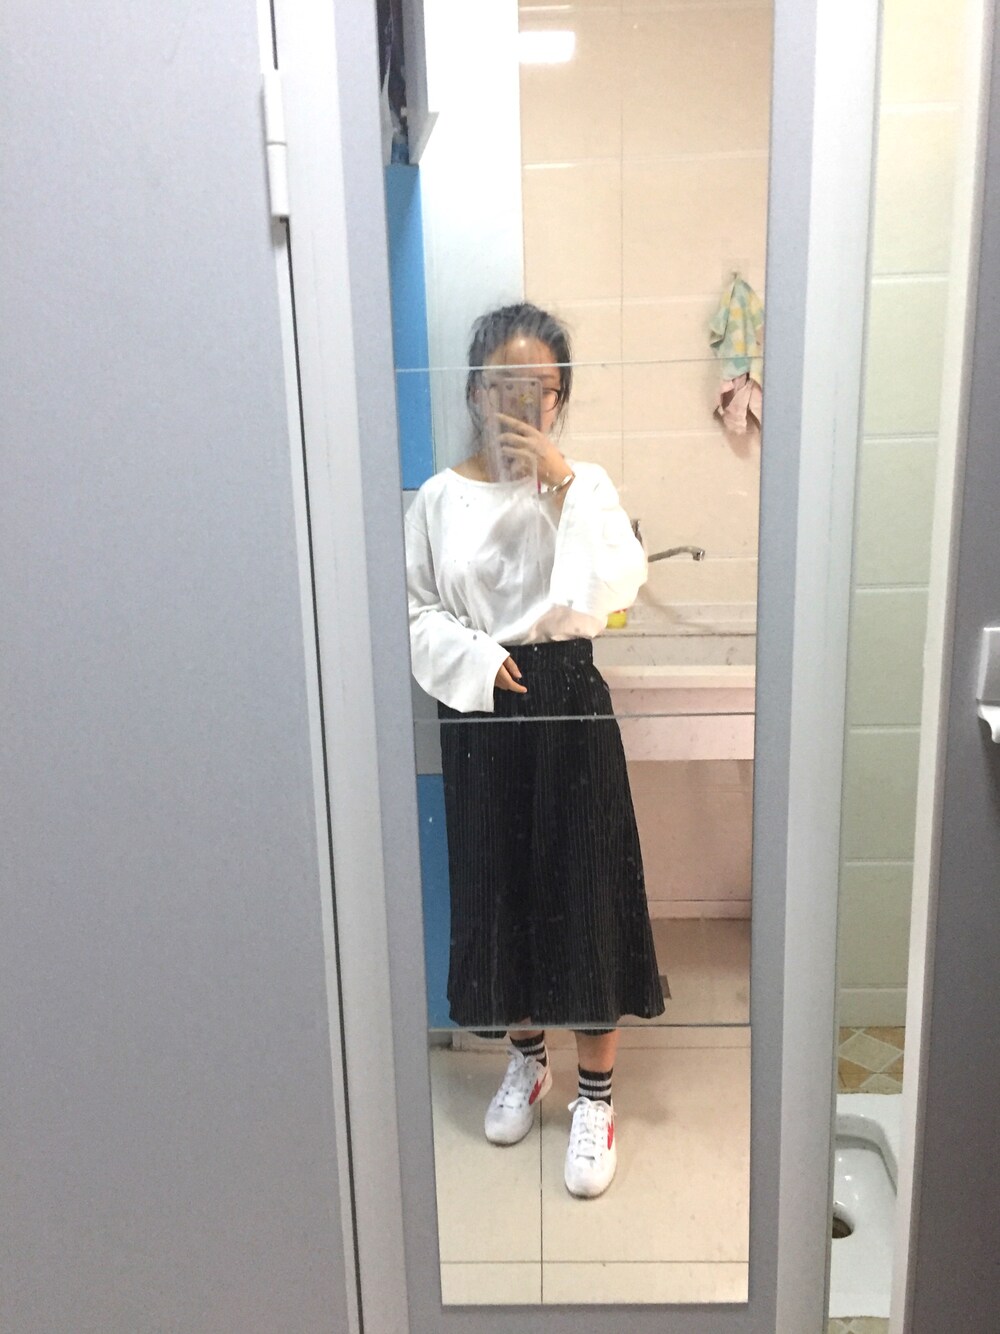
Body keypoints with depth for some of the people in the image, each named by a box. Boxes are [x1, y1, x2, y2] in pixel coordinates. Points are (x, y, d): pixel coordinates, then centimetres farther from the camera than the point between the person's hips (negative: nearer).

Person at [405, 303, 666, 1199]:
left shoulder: (585, 486, -1)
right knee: (497, 886, 12)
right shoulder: (439, 499, 1)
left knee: (584, 889, 3)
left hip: (568, 703, -1)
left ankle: (596, 1097, 20)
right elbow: (418, 613, 2)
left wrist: (565, 485, -19)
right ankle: (527, 1060, 36)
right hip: (481, 710, 2)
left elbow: (614, 589, -16)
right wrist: (478, 658, -14)